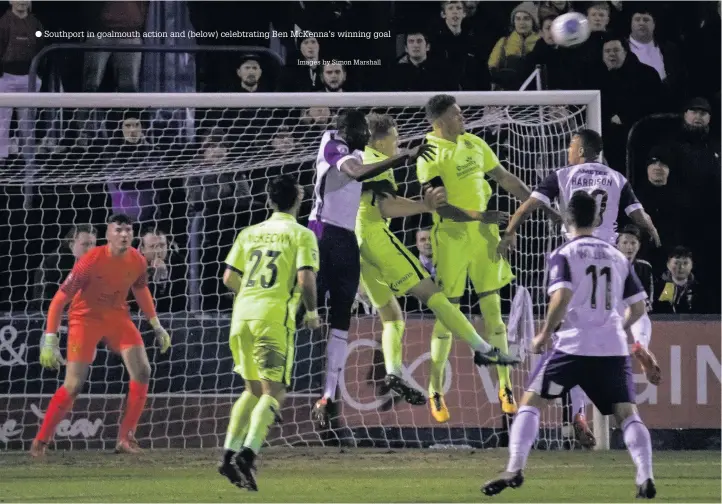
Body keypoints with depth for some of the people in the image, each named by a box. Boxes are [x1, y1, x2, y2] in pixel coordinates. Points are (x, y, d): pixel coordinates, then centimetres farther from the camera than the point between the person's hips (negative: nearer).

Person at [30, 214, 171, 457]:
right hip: (86, 318, -5)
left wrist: (156, 325, 14)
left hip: (118, 316, 5)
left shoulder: (138, 261, -9)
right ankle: (40, 442, 1)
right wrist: (50, 339, -25)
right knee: (73, 385, -12)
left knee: (142, 372, -10)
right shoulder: (91, 261, -25)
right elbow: (59, 299, -21)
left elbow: (141, 290, 15)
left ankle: (126, 439, -1)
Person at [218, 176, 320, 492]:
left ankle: (229, 453, 7)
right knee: (273, 392, -2)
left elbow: (229, 278, 12)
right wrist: (312, 313, 6)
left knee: (253, 389, 18)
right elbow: (306, 278, -10)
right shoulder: (301, 235, 2)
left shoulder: (250, 234, 16)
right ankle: (248, 453, -21)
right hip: (274, 317, -5)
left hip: (243, 312, 5)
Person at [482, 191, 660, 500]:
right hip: (614, 348, 3)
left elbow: (562, 296, -15)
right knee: (627, 412, 3)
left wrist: (545, 333, -3)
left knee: (531, 402, 5)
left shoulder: (563, 255, 0)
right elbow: (638, 307, 14)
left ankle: (514, 470, -9)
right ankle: (645, 477, -16)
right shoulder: (618, 257, 14)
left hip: (574, 346, -3)